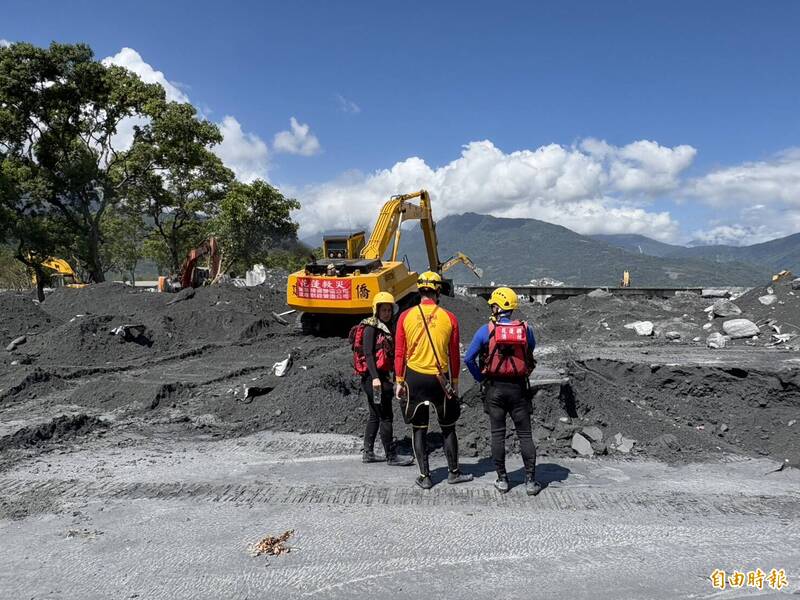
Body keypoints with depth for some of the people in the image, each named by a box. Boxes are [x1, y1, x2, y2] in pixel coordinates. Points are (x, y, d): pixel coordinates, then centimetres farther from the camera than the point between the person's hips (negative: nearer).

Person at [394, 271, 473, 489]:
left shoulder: (406, 317, -4)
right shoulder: (449, 318, -4)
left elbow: (399, 353, -1)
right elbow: (454, 355, 1)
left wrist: (399, 381, 8)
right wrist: (455, 382, 11)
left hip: (414, 378, 0)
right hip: (441, 379, 0)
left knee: (419, 429, 10)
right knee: (448, 428, 15)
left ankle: (425, 477, 15)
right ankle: (453, 472, 26)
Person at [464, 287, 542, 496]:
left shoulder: (485, 331, -9)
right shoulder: (526, 329, -4)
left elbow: (468, 358, -6)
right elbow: (531, 352, 11)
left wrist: (480, 378, 6)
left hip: (494, 388, -1)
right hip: (519, 388, 1)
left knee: (497, 434, 9)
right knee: (525, 434, 8)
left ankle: (502, 480, 14)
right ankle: (530, 480, 10)